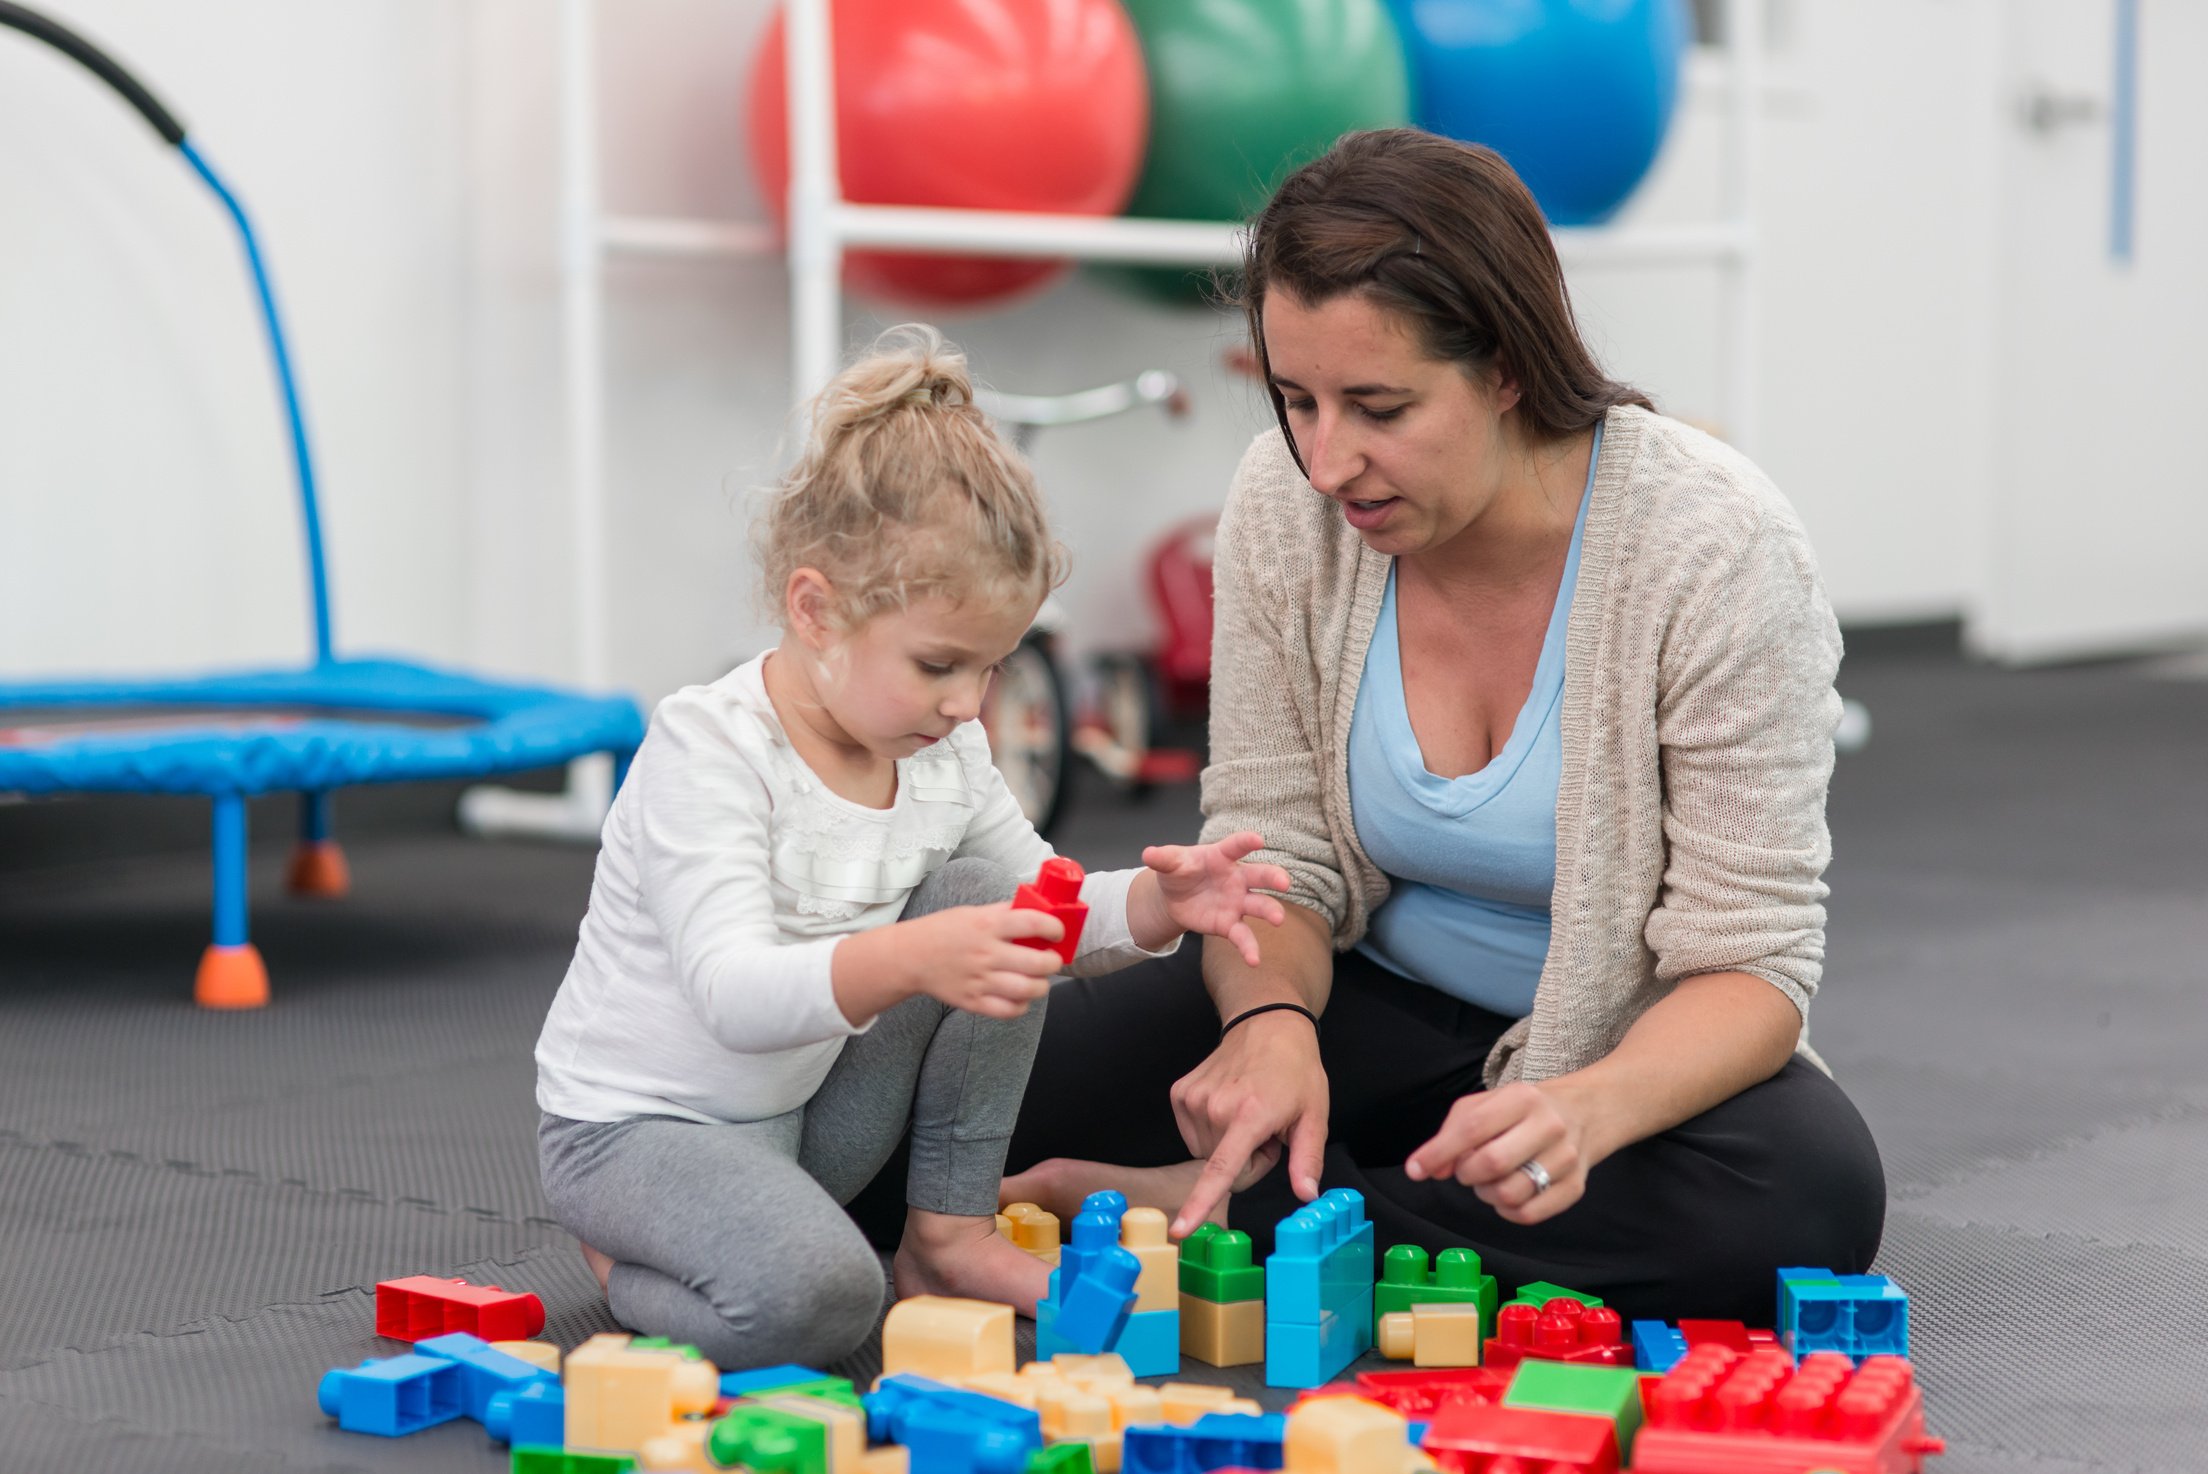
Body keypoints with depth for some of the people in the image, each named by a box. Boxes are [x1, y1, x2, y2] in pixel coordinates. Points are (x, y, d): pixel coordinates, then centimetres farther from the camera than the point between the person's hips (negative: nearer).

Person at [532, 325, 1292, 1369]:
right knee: (812, 1301, -35)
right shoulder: (710, 748, -23)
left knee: (984, 896, -7)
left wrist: (1151, 904, -12)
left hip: (817, 1114, 8)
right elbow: (733, 993, -35)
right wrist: (906, 959, -53)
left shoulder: (946, 755, 0)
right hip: (640, 1125, -7)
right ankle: (630, 1266, -1)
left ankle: (949, 1236, 2)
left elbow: (1038, 910, 12)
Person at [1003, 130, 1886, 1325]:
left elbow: (1748, 962, -22)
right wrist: (1270, 1022, -30)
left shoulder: (1716, 548, -23)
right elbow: (1272, 853, -6)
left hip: (1628, 1051, -1)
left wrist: (1586, 1109, -43)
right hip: (1384, 1007, 1)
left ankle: (1231, 1215, -24)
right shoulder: (1284, 503, -13)